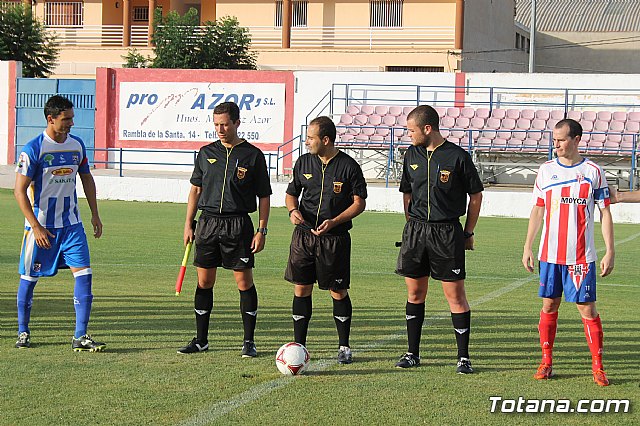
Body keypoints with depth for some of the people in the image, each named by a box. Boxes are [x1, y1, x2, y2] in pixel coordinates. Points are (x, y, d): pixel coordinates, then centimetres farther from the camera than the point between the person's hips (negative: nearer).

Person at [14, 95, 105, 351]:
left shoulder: (77, 145, 5)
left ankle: (80, 337, -6)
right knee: (30, 277, 6)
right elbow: (19, 191, -12)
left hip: (71, 224, 4)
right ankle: (23, 332, 24)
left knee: (84, 273, -8)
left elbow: (87, 179, 19)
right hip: (41, 226, -4)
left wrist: (95, 214, 15)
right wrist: (36, 227, -18)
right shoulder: (33, 149, -12)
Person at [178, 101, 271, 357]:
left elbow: (264, 197, 2)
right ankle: (201, 340, 14)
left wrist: (262, 230, -4)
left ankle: (249, 342, 6)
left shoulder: (252, 155, 0)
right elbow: (196, 189, 16)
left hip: (238, 225, -3)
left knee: (244, 282, -2)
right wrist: (188, 224, 9)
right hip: (207, 222, 3)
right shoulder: (207, 153, 10)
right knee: (204, 281, 5)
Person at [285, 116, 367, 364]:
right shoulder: (304, 162, 6)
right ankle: (299, 345, 10)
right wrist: (293, 210, -6)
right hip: (303, 234, 3)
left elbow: (359, 202, -4)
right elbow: (291, 193, 17)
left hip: (335, 238, -3)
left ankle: (344, 347, 14)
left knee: (338, 292, 2)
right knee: (301, 289, 2)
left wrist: (334, 222, -16)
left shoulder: (348, 166, -6)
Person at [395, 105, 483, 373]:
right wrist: (413, 225, 11)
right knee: (415, 293, 9)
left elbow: (476, 196, 1)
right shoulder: (412, 155, 8)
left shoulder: (457, 157, -7)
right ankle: (412, 354, 18)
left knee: (455, 295, -3)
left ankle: (463, 357, 2)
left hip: (448, 231, -5)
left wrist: (468, 233, 2)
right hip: (415, 230, 5)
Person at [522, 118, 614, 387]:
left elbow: (605, 213, 1)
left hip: (581, 255, -3)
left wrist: (610, 252, -5)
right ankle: (546, 362, 14)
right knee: (549, 306, 5)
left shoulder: (593, 172, -1)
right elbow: (537, 211, 13)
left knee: (587, 307, -3)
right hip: (549, 254, 3)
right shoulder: (546, 170, 7)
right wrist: (527, 247, 8)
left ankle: (597, 367, 4)